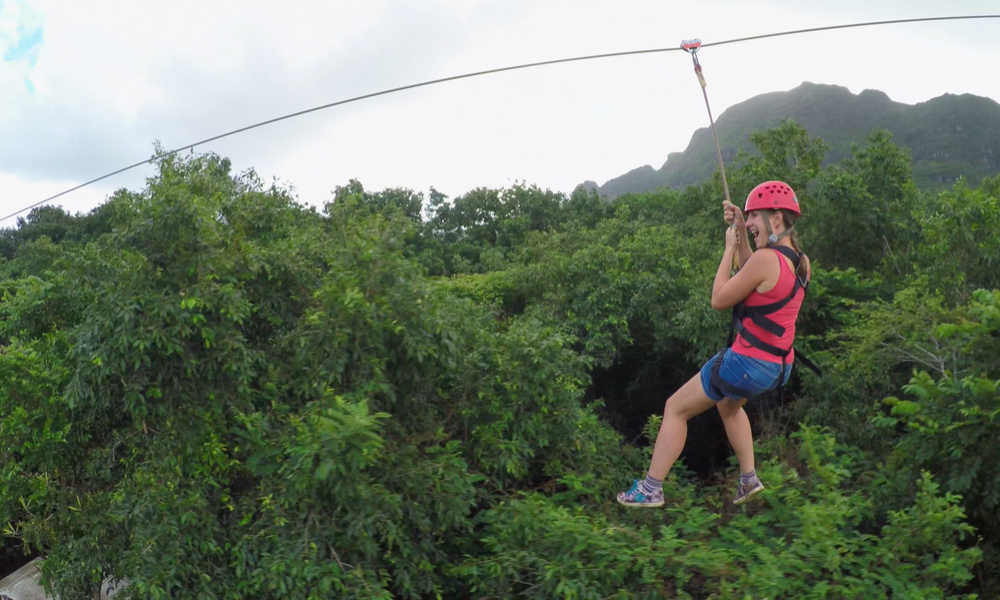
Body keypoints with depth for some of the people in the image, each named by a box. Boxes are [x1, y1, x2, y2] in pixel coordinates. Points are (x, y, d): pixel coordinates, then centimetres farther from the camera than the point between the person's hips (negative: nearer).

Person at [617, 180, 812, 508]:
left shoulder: (766, 259, -23)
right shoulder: (801, 262, 2)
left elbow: (719, 300, -14)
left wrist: (729, 247, -7)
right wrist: (741, 234, 11)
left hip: (748, 362, -8)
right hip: (780, 366, 9)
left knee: (675, 408, 8)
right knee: (728, 404, 37)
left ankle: (650, 489, 14)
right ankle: (749, 479, 36)